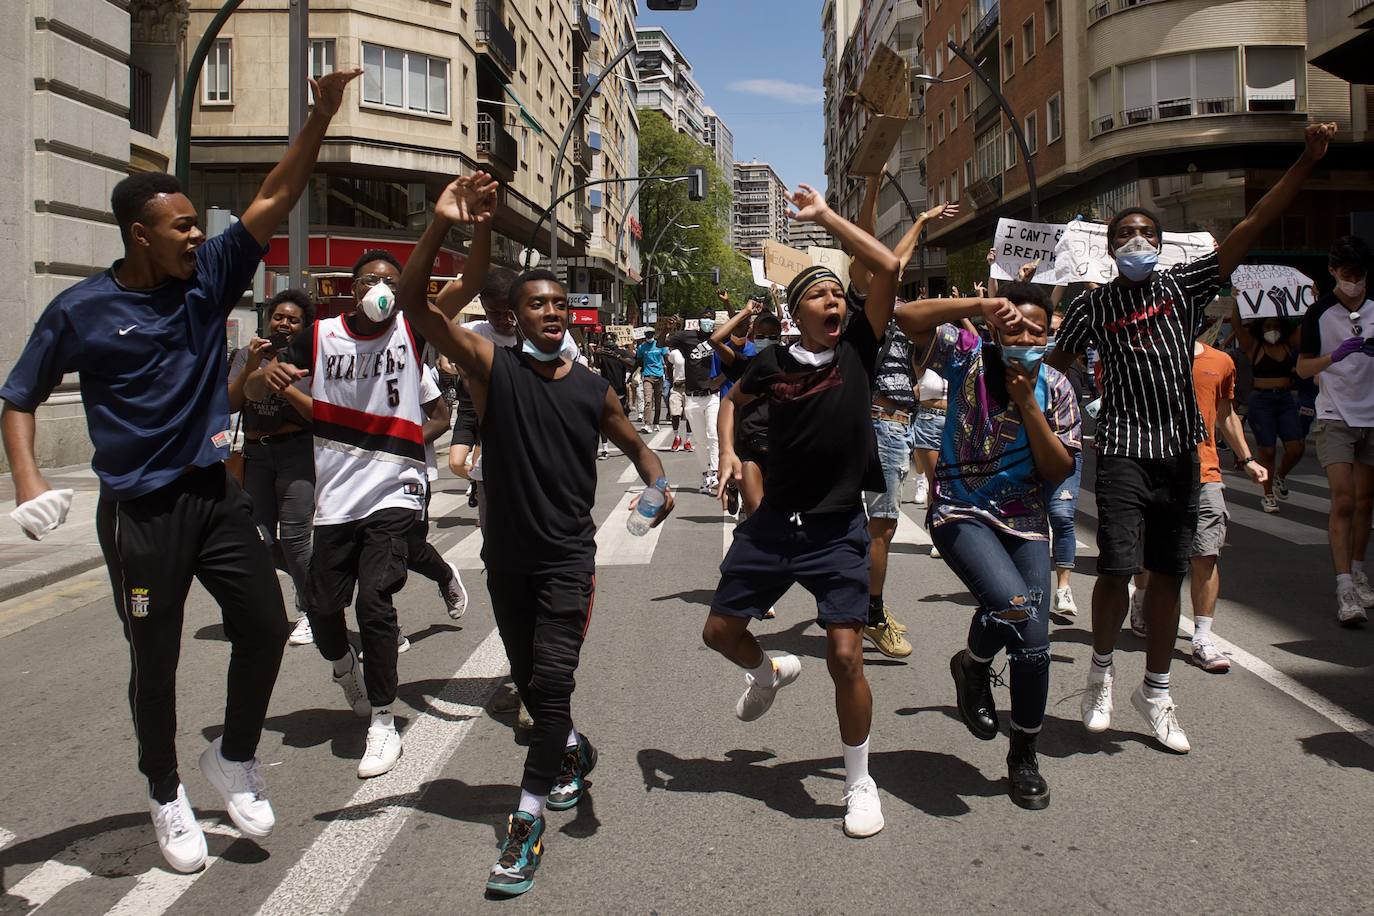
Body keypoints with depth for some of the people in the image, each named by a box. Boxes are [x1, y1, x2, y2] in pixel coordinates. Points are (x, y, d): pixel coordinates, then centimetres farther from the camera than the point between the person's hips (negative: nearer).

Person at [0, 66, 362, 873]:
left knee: (265, 625, 3)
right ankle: (167, 796, 28)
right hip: (140, 510, -3)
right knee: (156, 658, 7)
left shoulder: (210, 277, 1)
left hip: (216, 491, 4)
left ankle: (235, 758, 27)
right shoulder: (82, 311, -8)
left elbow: (276, 201, -5)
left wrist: (321, 117, -15)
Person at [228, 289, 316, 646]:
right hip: (255, 454, 4)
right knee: (257, 536, 3)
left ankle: (309, 612, 4)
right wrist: (251, 368, -10)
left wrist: (285, 384, -16)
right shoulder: (247, 355, 10)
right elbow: (229, 405, 2)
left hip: (297, 453, -4)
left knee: (294, 536, -11)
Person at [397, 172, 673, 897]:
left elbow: (634, 443, 19)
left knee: (551, 679, -13)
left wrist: (657, 485, -3)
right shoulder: (493, 368, -6)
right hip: (507, 554, 1)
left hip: (569, 555, -1)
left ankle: (527, 823, -4)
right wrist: (443, 226, -29)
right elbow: (413, 304, -17)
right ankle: (573, 753, 46)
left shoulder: (594, 388, 1)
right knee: (528, 676, 17)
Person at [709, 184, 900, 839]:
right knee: (719, 631, 11)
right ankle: (770, 672, 46)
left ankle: (859, 783, 11)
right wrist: (728, 453, 6)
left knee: (845, 657, -9)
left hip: (837, 529, -3)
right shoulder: (773, 363, 1)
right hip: (772, 523, 3)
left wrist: (823, 215, -10)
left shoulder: (858, 349, -3)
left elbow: (888, 268, -13)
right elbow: (732, 399, 22)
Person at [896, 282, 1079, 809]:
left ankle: (1024, 756, 22)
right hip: (961, 514, -4)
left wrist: (1027, 403, -14)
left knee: (1034, 639, -2)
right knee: (1013, 605, -30)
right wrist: (981, 305, -27)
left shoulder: (1055, 388, 1)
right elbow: (908, 318, -21)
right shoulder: (968, 357, -7)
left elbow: (1059, 471, -5)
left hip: (1026, 523, 4)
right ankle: (973, 665, 7)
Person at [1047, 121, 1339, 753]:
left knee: (1168, 573, 8)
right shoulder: (1093, 305, 4)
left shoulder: (1183, 286, 8)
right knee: (1117, 568, -14)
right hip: (1123, 449, -3)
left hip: (1180, 451, 3)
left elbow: (1252, 227, 3)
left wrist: (1308, 161, -3)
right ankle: (1101, 670, 13)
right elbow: (1054, 364, 10)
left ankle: (1156, 690, 23)